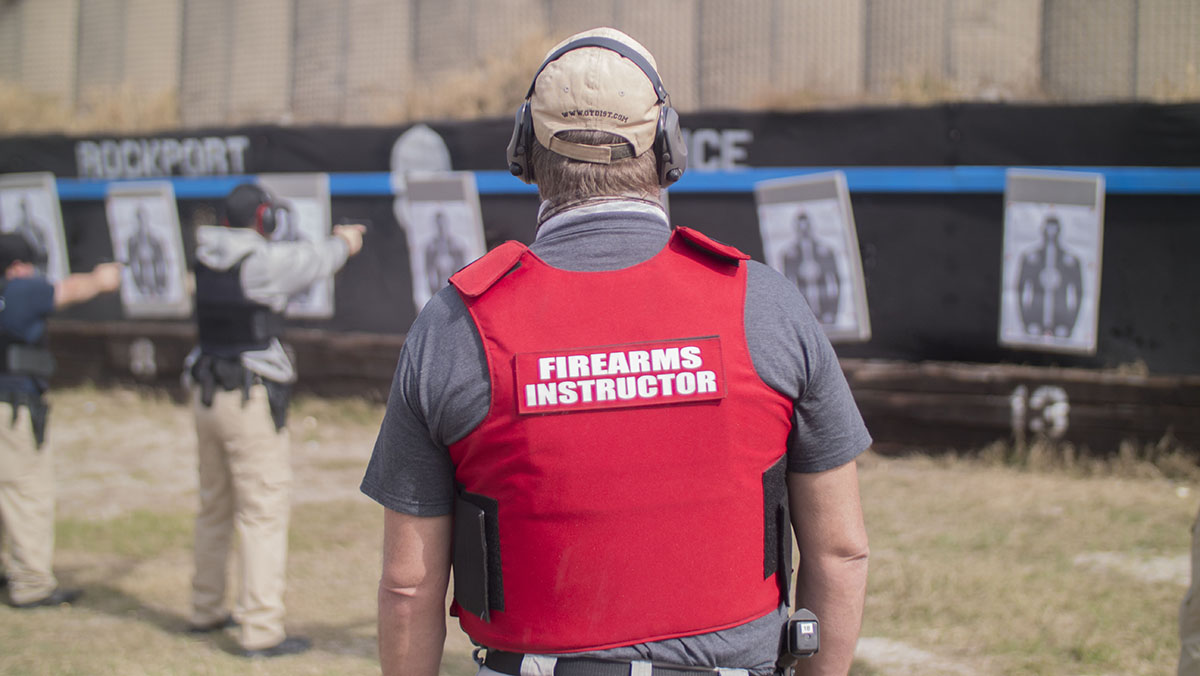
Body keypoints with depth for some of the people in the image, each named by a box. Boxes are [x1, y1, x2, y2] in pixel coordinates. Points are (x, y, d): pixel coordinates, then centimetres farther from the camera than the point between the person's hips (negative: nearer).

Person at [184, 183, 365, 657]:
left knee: (215, 508, 20)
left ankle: (206, 611, 32)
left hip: (208, 396, 8)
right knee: (264, 511, -5)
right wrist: (345, 241, 28)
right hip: (251, 401, -8)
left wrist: (334, 243, 31)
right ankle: (261, 631, -8)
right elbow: (316, 261, 5)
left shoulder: (207, 257, 7)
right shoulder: (265, 260, -13)